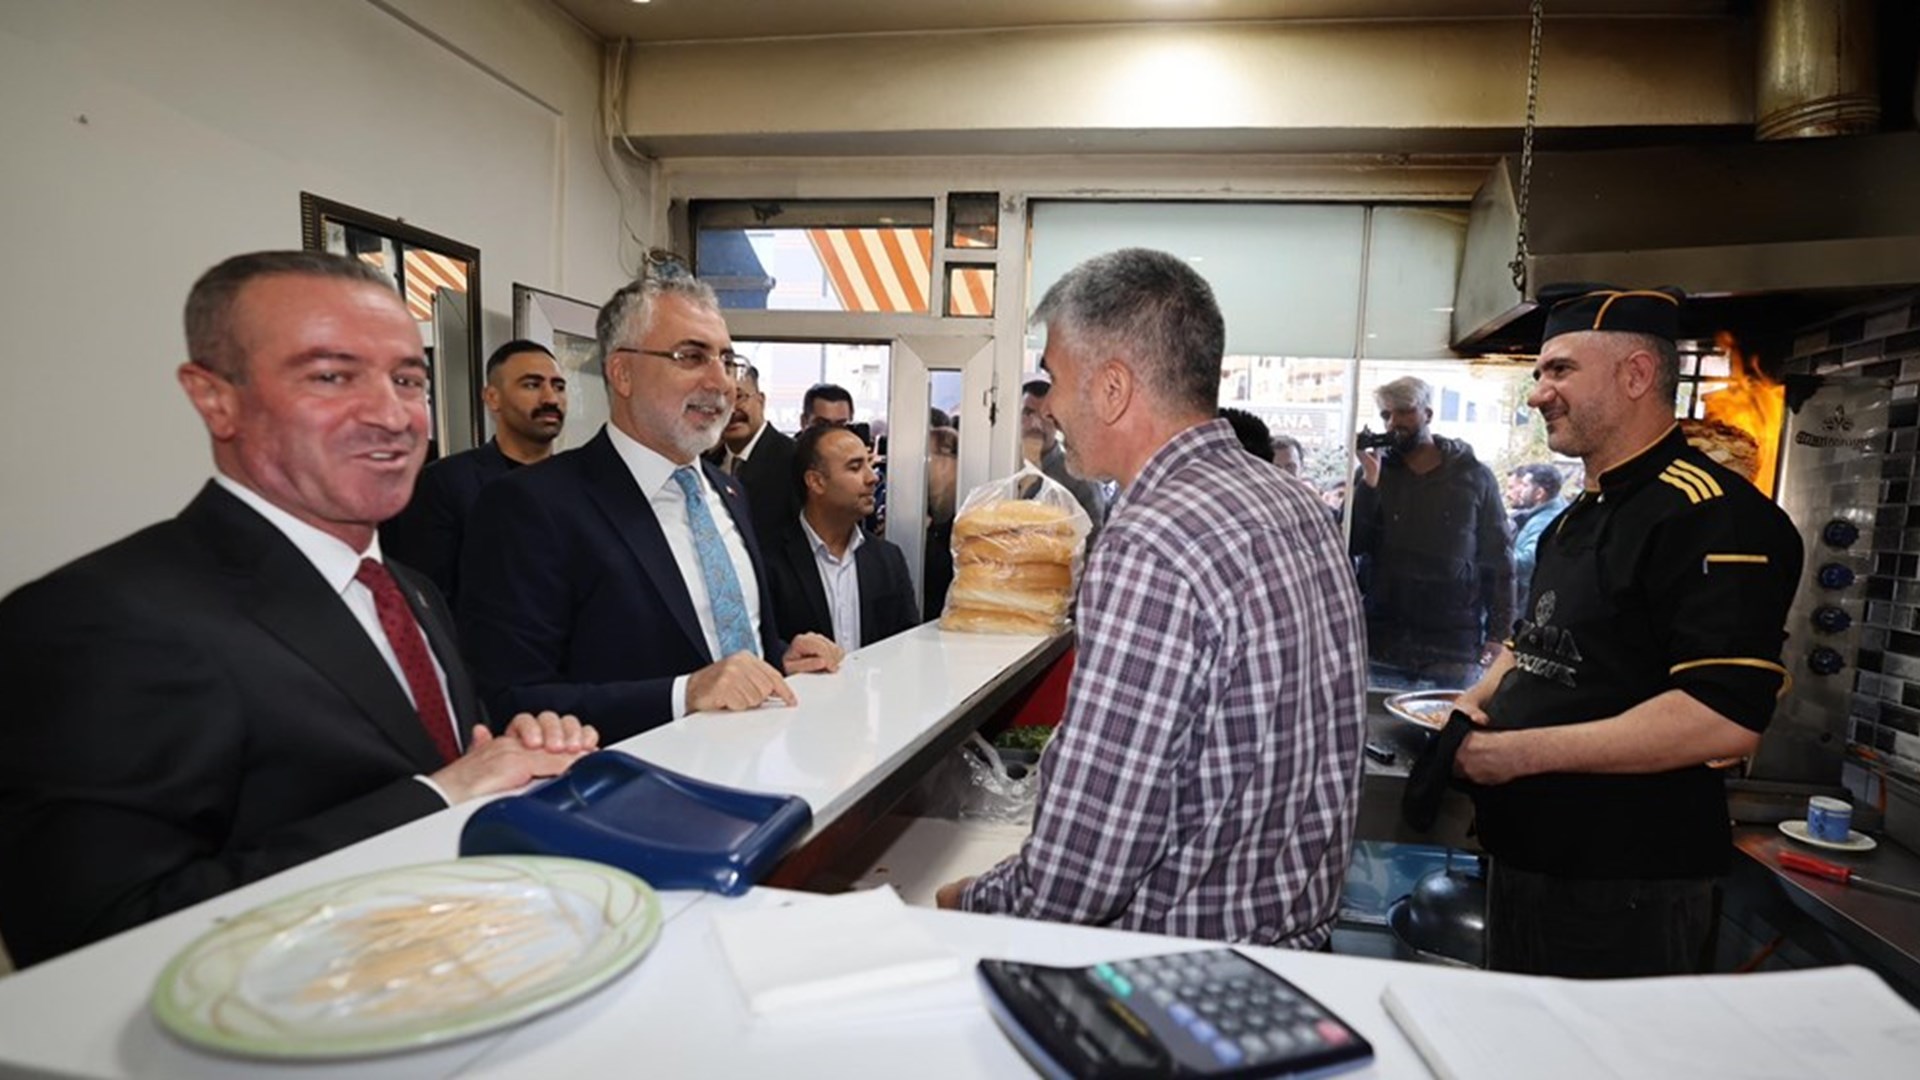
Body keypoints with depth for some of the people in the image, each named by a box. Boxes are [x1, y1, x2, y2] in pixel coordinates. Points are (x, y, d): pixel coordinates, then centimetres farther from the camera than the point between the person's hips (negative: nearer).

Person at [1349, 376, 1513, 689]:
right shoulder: (1373, 472, 6)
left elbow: (1497, 560, 4)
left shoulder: (1473, 475, 3)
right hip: (1383, 641, 1)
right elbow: (1351, 546, -3)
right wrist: (1369, 480, -12)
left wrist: (1498, 633, -3)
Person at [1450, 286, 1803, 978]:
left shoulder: (1714, 516, -18)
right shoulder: (1577, 520, 13)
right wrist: (1475, 704, 4)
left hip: (1625, 890, -9)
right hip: (1527, 857, 9)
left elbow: (1725, 720, -28)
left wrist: (1521, 751, -25)